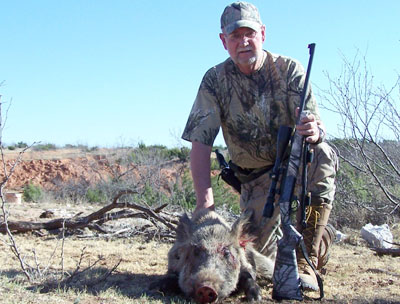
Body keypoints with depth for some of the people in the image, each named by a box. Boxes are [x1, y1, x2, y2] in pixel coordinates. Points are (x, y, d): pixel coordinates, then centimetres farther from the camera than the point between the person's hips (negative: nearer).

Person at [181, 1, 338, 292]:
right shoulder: (215, 81, -9)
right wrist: (205, 201, -27)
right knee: (257, 251, -14)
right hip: (257, 178, 1)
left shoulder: (289, 69, -11)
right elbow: (201, 143, -15)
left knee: (322, 155, -35)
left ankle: (306, 263, -27)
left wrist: (315, 132, -45)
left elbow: (315, 126, -18)